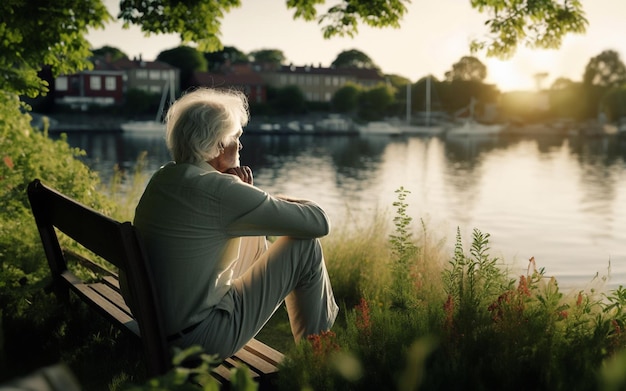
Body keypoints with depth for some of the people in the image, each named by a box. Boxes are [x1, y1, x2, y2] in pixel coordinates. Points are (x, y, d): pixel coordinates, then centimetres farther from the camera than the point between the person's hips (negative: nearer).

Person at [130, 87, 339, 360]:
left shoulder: (164, 177, 1)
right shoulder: (218, 191, -24)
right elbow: (319, 222, -19)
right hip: (198, 342, -9)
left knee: (254, 232, 21)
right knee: (306, 247, -4)